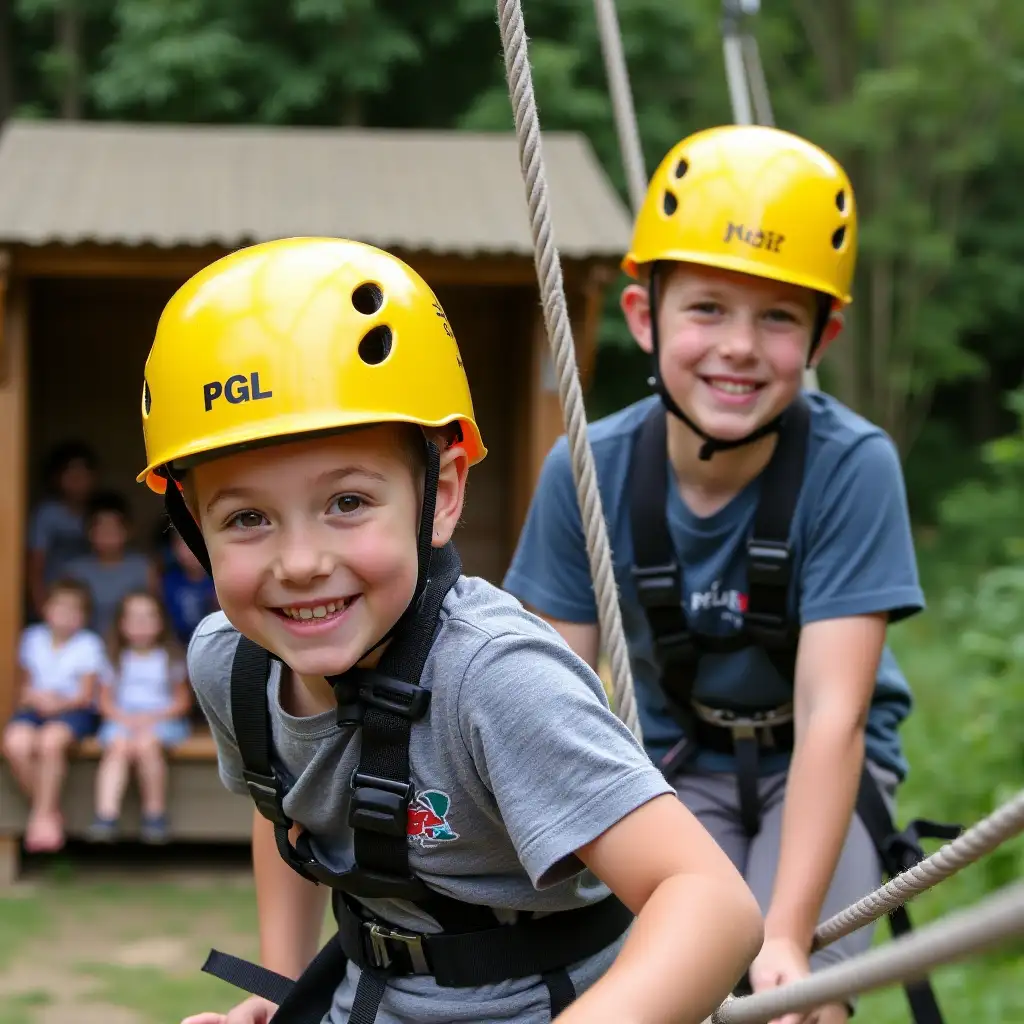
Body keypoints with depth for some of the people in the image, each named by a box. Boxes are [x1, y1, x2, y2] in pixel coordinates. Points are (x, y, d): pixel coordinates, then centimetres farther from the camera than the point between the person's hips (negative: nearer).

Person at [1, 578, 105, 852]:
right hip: (35, 708, 3)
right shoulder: (32, 638, 9)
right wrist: (33, 697, -11)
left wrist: (58, 703, -22)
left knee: (50, 740, -36)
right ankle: (51, 812, -13)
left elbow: (86, 695, -5)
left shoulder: (88, 644, -1)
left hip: (74, 709, -3)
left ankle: (42, 816, -24)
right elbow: (24, 685, 13)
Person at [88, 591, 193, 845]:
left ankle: (155, 813, -24)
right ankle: (106, 815, -44)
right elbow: (105, 701, 8)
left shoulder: (170, 659, 8)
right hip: (121, 719, 1)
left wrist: (153, 717, -12)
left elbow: (182, 701, 5)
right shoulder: (116, 660, 12)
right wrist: (124, 718, -13)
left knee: (146, 744, -36)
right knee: (118, 746, -33)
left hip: (162, 719, -1)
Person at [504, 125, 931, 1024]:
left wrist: (788, 935, -35)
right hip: (677, 763, 2)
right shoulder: (590, 473, -16)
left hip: (819, 770, -2)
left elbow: (831, 714, -28)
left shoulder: (852, 467, -24)